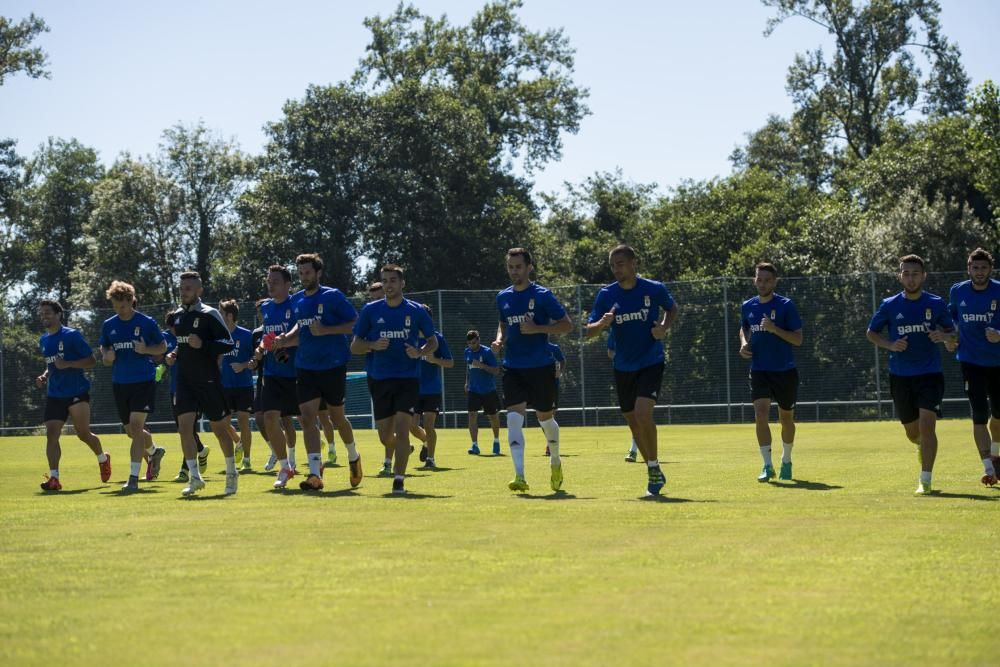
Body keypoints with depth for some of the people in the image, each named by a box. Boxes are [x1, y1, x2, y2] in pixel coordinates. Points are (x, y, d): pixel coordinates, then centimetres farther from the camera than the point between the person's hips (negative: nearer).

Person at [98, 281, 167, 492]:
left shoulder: (147, 322, -5)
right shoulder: (108, 325, 6)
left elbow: (163, 347, 3)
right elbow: (104, 349, 18)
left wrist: (146, 349, -17)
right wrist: (106, 357, -5)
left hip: (144, 381, -5)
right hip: (119, 383, 5)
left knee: (136, 426, -16)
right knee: (131, 431, 14)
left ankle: (134, 478, -15)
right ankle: (154, 452, 45)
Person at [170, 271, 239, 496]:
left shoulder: (209, 314, -9)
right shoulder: (177, 315, 11)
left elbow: (228, 343, -13)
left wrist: (203, 345, -24)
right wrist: (175, 353, 11)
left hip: (209, 380, -5)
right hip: (185, 381, 5)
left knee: (219, 428, 6)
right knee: (184, 426, -10)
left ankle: (231, 473, 25)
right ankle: (195, 477, -7)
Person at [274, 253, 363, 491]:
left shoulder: (333, 296, -8)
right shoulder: (296, 301, 9)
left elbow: (355, 324, -9)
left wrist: (325, 330, -19)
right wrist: (284, 340, 5)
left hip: (333, 366, -4)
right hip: (305, 367, 4)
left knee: (337, 418, 8)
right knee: (307, 418, -10)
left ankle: (353, 457, 36)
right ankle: (315, 474, -14)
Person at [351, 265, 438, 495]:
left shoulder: (416, 311, 1)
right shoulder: (370, 310, 3)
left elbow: (433, 341, 10)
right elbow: (355, 346, 5)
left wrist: (419, 352, -11)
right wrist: (373, 345, -15)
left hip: (408, 378, -2)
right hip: (380, 379, 2)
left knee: (401, 429, -15)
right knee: (386, 438, 7)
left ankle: (399, 480, -11)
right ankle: (403, 451, 40)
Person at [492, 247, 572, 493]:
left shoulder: (542, 295, -6)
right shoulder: (503, 298, 9)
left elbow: (566, 324, -6)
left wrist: (537, 329, -17)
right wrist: (499, 340, 3)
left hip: (541, 367, -3)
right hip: (513, 368, 3)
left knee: (545, 418, 10)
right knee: (514, 419, -13)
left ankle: (555, 461, 38)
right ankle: (519, 476, -18)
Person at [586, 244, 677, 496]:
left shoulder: (655, 289, -8)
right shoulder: (606, 294, -3)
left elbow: (672, 309, 13)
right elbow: (589, 330, -3)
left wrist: (664, 328, -7)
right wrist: (602, 324, -25)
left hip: (651, 363, -4)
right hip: (623, 368, 4)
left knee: (643, 413, -23)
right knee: (633, 421, 9)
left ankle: (654, 468, -7)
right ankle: (654, 473, 26)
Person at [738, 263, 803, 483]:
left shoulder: (786, 305, -8)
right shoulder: (747, 307, 5)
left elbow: (798, 339, -10)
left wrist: (774, 329, -23)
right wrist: (744, 343, 4)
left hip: (785, 371, -2)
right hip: (759, 371, 2)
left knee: (786, 418, 12)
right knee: (760, 415, -16)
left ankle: (786, 461, 33)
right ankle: (767, 466, -15)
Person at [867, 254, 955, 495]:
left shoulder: (936, 303, -2)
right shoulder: (889, 305, -1)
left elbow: (951, 331, 10)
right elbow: (871, 332, 9)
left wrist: (943, 336, -13)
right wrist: (890, 345, -10)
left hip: (930, 373, -2)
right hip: (900, 376, 2)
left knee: (926, 425, -17)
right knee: (912, 432, 11)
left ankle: (925, 480, -12)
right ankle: (924, 447, 47)